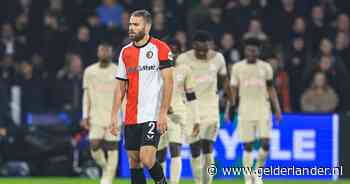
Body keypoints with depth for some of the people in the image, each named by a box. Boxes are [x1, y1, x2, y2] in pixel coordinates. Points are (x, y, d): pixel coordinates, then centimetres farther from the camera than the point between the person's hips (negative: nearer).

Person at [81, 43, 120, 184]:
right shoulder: (89, 71, 8)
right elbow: (86, 95, 12)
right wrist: (85, 116, 6)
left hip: (114, 116, -1)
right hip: (96, 116, 1)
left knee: (112, 150, -5)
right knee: (94, 145, -13)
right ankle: (105, 166, 16)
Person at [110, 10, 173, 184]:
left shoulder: (160, 48, -5)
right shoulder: (125, 52, 12)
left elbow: (168, 82, -9)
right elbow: (120, 86, 15)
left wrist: (163, 113, -15)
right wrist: (114, 115, 8)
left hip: (152, 116, -6)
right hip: (131, 117, 6)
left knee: (147, 159, -16)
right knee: (133, 162, 5)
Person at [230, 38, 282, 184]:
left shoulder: (265, 67, 6)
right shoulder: (237, 67, 4)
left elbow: (270, 89, 10)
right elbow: (233, 90, 6)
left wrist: (277, 109, 5)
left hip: (263, 110, 1)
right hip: (245, 110, -1)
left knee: (265, 143, -9)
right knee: (248, 146, -1)